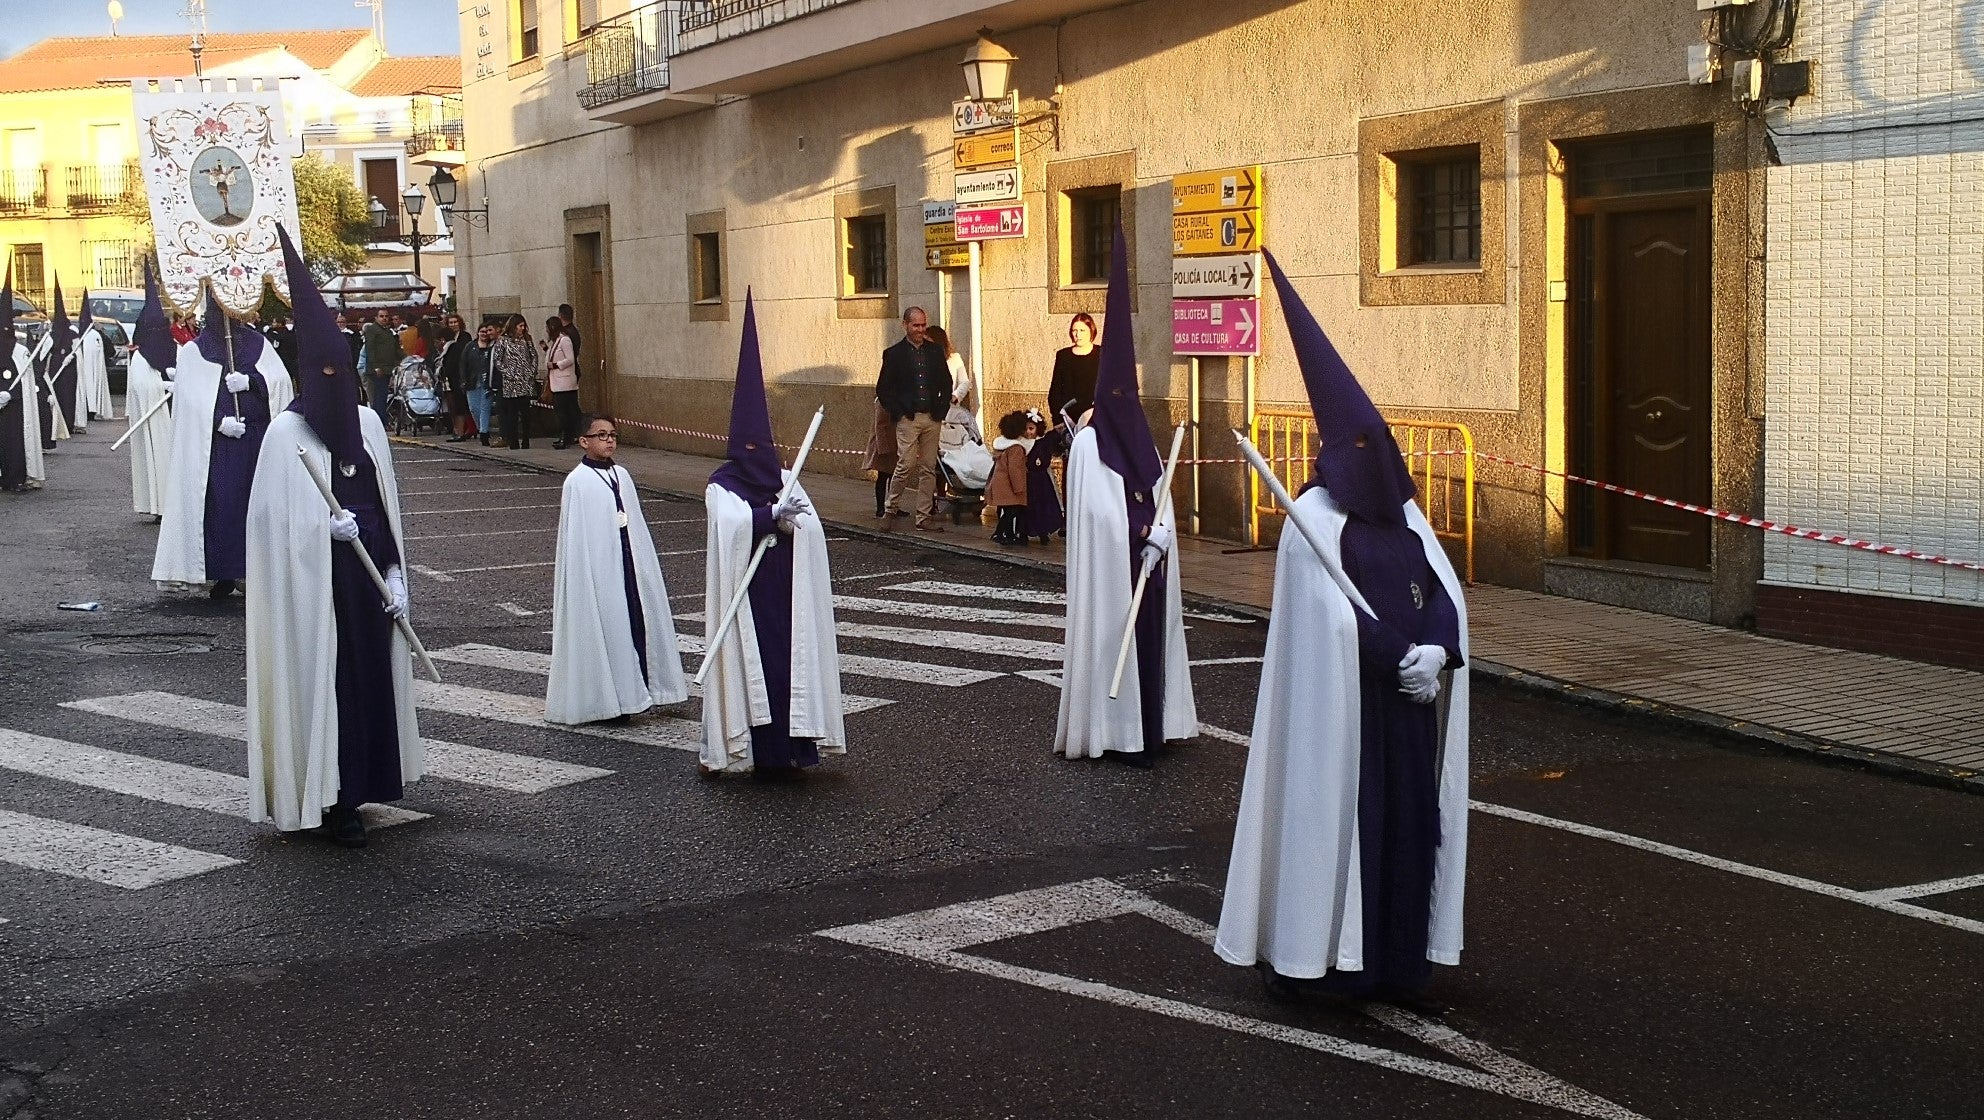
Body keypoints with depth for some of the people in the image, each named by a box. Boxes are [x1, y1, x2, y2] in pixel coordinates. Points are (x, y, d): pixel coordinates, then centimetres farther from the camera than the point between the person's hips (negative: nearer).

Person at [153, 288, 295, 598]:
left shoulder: (258, 343, 12)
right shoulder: (194, 350, 6)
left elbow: (280, 380, 1)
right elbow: (189, 397, -4)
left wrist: (249, 380, -15)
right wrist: (219, 421, -17)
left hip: (257, 439, 2)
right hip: (215, 442, -2)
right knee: (219, 503, -6)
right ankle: (220, 575, -2)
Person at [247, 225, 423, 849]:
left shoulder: (367, 423, 8)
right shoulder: (287, 431, -7)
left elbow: (389, 508, 10)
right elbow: (273, 515, -7)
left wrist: (396, 574, 6)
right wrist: (325, 526, -20)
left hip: (368, 572, 5)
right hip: (314, 581, -5)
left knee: (370, 673, 7)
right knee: (320, 679, -3)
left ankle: (353, 787, 17)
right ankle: (327, 799, 4)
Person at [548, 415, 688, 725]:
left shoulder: (621, 476, 9)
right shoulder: (577, 482, -9)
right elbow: (574, 539, -10)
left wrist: (643, 568, 11)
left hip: (628, 567, 6)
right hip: (597, 570, -6)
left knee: (634, 626, 7)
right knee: (602, 629, 0)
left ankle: (633, 693, 18)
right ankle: (606, 700, 9)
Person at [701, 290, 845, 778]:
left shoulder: (784, 481, 8)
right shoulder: (721, 487, -4)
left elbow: (812, 527, -5)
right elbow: (730, 522, -24)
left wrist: (784, 522, -24)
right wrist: (773, 515, -35)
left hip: (785, 590, 4)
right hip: (744, 589, -4)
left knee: (790, 660, 3)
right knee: (750, 662, -2)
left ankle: (788, 748, 10)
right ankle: (759, 751, 3)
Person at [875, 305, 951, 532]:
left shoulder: (935, 351, 11)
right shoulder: (893, 354, 1)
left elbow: (946, 384, 16)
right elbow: (883, 390, 1)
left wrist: (941, 410, 5)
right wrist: (898, 413, -6)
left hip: (932, 418, 4)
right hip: (907, 419, -4)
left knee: (928, 469, 4)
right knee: (906, 465, -12)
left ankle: (923, 518, 9)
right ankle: (891, 510, 5)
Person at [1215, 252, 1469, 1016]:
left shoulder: (1402, 514, 10)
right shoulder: (1315, 520, -9)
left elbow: (1446, 595, 2)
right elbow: (1337, 622, -14)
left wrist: (1438, 652, -15)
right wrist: (1403, 661, -15)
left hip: (1408, 702, 6)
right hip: (1339, 702, -6)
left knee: (1408, 822, 8)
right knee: (1334, 820, -2)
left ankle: (1394, 962, 18)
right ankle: (1308, 959, 10)